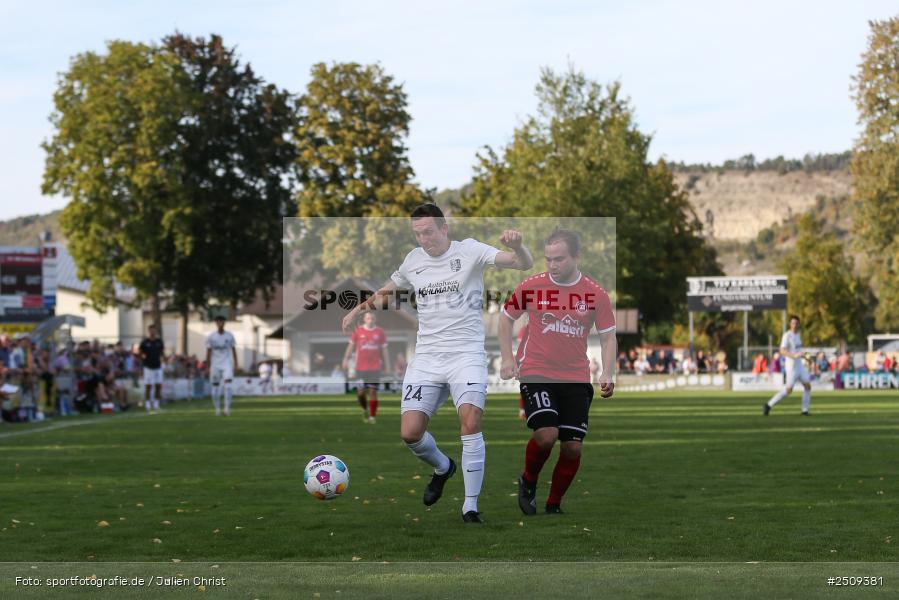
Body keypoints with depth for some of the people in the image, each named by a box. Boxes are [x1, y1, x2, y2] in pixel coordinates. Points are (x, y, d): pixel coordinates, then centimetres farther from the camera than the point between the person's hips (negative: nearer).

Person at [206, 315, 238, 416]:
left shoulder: (229, 336, 3)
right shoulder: (211, 337, 1)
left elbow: (233, 350, 8)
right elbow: (209, 352, 4)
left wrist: (236, 364, 4)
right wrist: (207, 366, 1)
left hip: (227, 364, -1)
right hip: (215, 365, 1)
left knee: (228, 385, -16)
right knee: (216, 387, 4)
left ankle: (227, 408, -17)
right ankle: (217, 409, 16)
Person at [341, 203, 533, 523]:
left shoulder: (469, 251, -4)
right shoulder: (414, 259, 10)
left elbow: (524, 264, -13)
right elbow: (388, 288, 32)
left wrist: (517, 245, -34)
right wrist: (358, 309, 23)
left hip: (467, 353, -4)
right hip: (426, 357, 4)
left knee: (470, 423, -22)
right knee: (410, 432, -6)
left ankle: (470, 506, -9)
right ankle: (443, 467, 28)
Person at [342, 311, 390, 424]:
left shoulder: (380, 332, 3)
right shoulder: (358, 331, 2)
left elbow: (384, 350, 8)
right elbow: (351, 346, 9)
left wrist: (387, 365, 5)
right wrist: (346, 360, 4)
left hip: (375, 367, 0)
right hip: (361, 367, 0)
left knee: (373, 391, -5)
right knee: (360, 392, -2)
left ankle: (372, 416, 2)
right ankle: (365, 409, 27)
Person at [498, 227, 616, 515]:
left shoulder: (596, 294, -2)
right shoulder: (531, 286, -3)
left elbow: (608, 337, 5)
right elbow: (506, 317, 12)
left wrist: (607, 374, -9)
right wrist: (508, 359, 4)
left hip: (576, 379, 2)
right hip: (536, 374, -2)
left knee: (573, 447, -2)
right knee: (546, 434, -21)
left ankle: (554, 506, 19)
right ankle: (528, 482, 9)